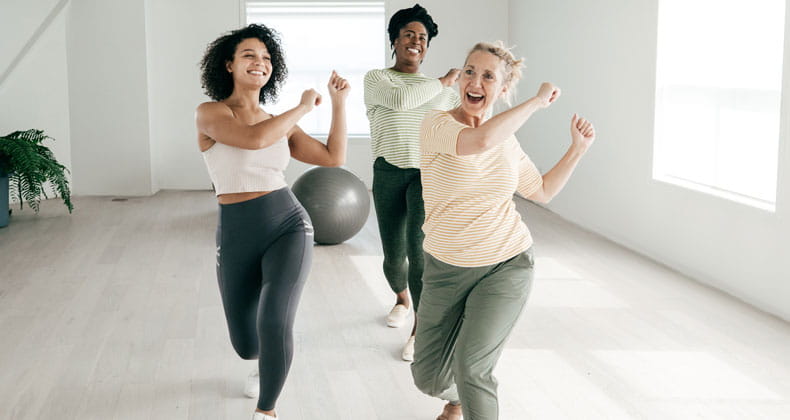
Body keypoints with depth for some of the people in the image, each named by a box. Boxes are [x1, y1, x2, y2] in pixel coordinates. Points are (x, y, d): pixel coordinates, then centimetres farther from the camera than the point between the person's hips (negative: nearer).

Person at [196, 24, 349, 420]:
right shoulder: (209, 113, -6)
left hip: (289, 227, 1)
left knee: (274, 323, -22)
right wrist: (304, 107, -12)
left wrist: (338, 103, 5)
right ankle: (268, 364, 52)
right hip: (236, 238, -1)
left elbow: (334, 158, 8)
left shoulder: (279, 123, 8)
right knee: (246, 345, 11)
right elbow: (253, 139, -25)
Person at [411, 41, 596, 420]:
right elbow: (480, 140, -33)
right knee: (429, 377, 10)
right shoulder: (437, 124, -11)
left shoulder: (508, 142, 3)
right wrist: (537, 101, -22)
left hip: (506, 265, 1)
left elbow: (543, 191, 17)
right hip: (447, 269, 0)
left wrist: (578, 149, 7)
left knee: (470, 366, -20)